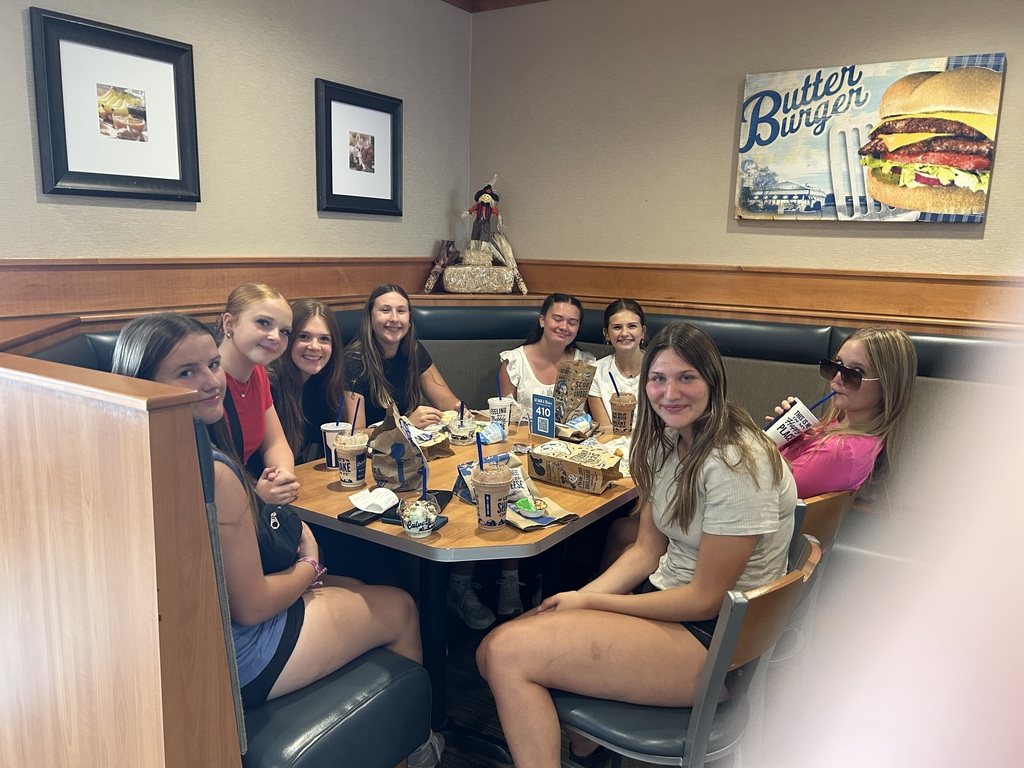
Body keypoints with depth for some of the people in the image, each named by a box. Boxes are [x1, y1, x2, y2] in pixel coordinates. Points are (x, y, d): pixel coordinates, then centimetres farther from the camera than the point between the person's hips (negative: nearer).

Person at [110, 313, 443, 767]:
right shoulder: (215, 473, -32)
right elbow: (250, 605, -24)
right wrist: (308, 568, -6)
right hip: (236, 663, -9)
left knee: (359, 589, 27)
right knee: (401, 609, 12)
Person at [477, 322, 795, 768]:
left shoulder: (736, 463, -23)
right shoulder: (667, 443, 5)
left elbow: (706, 599, -19)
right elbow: (646, 551, 8)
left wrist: (591, 603, -14)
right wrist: (582, 596, -9)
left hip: (710, 637, -8)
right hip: (664, 596, 9)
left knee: (507, 653, -19)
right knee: (493, 652, -3)